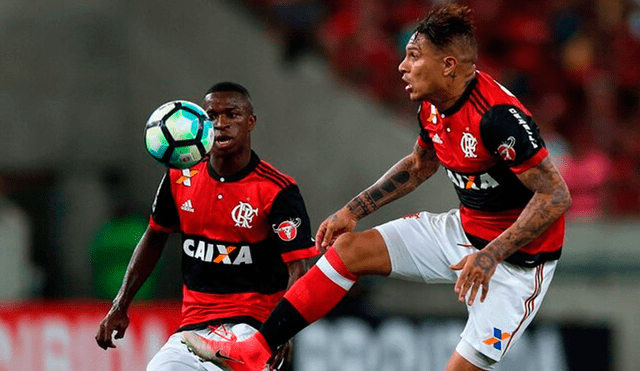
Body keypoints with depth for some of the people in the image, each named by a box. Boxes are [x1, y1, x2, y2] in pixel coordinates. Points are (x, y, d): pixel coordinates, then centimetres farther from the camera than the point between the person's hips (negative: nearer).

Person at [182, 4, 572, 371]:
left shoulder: (499, 116, -28)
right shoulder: (433, 107, -1)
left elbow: (557, 195, -28)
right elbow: (420, 164, 21)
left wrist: (491, 255, -32)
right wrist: (354, 210, 16)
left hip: (519, 256, -8)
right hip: (464, 230, 8)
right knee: (348, 248, 1)